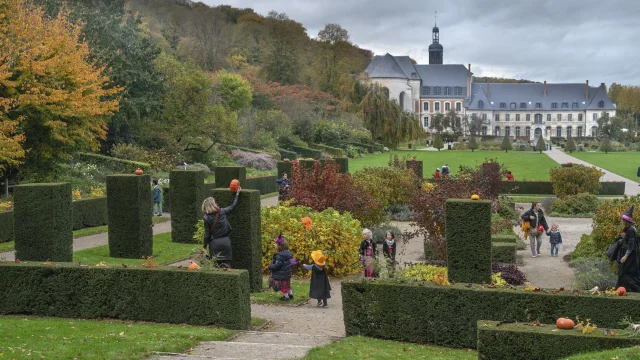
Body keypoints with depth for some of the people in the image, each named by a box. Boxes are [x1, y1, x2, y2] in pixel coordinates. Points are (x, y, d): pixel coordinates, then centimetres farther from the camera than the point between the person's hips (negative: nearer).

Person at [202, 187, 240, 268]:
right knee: (227, 263, 3)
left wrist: (205, 247, 6)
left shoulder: (206, 218, -7)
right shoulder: (222, 211, -2)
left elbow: (207, 234, -4)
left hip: (214, 243, -2)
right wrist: (237, 194, 25)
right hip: (225, 241, 2)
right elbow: (233, 206, 13)